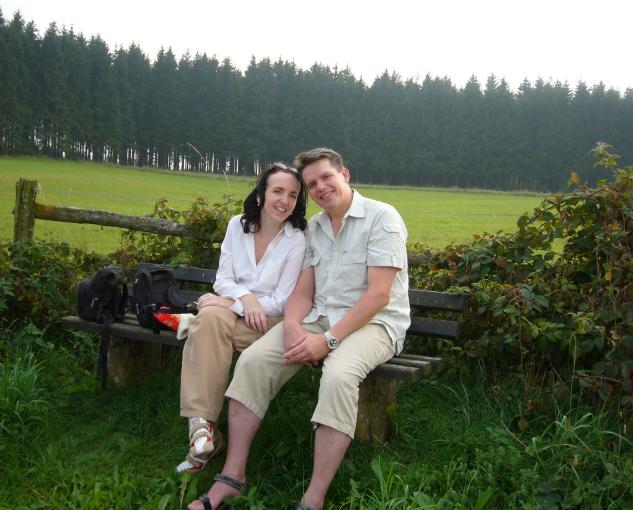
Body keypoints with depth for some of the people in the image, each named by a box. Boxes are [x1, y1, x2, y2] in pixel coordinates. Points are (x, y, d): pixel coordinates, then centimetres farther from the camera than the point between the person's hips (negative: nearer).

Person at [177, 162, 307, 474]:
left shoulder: (297, 240, -8)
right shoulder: (238, 226, 6)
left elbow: (281, 302, -10)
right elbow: (223, 279, 5)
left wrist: (229, 302, -14)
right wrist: (245, 296, -17)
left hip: (271, 320, -4)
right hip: (233, 308, 4)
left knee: (211, 317, -31)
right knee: (209, 317, -32)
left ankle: (203, 425, -22)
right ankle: (202, 423, -33)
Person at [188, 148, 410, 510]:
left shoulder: (382, 217, -10)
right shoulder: (313, 228, 12)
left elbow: (378, 295, -18)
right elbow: (303, 292, 9)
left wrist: (329, 339, -23)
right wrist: (292, 327, -14)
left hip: (374, 322, -6)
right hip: (319, 317, 6)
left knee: (338, 376, -37)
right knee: (253, 361, -15)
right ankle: (233, 477, -10)